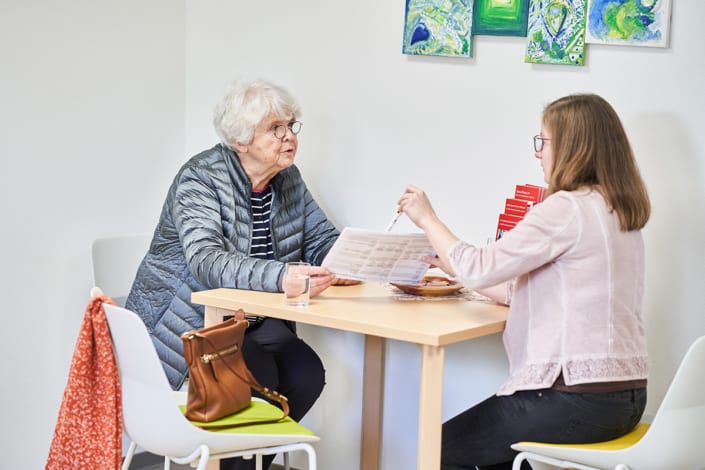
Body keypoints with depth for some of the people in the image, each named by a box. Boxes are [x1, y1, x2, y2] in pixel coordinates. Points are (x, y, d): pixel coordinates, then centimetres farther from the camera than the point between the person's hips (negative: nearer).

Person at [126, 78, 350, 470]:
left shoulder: (288, 179, 2)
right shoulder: (200, 179, -19)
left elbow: (322, 239, 4)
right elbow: (207, 261, -33)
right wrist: (282, 277, -50)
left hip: (253, 318, 6)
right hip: (189, 320, -6)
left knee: (307, 374, -17)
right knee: (259, 377, -28)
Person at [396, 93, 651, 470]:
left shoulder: (568, 207, -17)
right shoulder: (621, 212, 11)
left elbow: (479, 269, -16)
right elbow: (535, 292, 15)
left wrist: (427, 218, -1)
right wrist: (458, 271, 18)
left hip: (578, 398, -9)